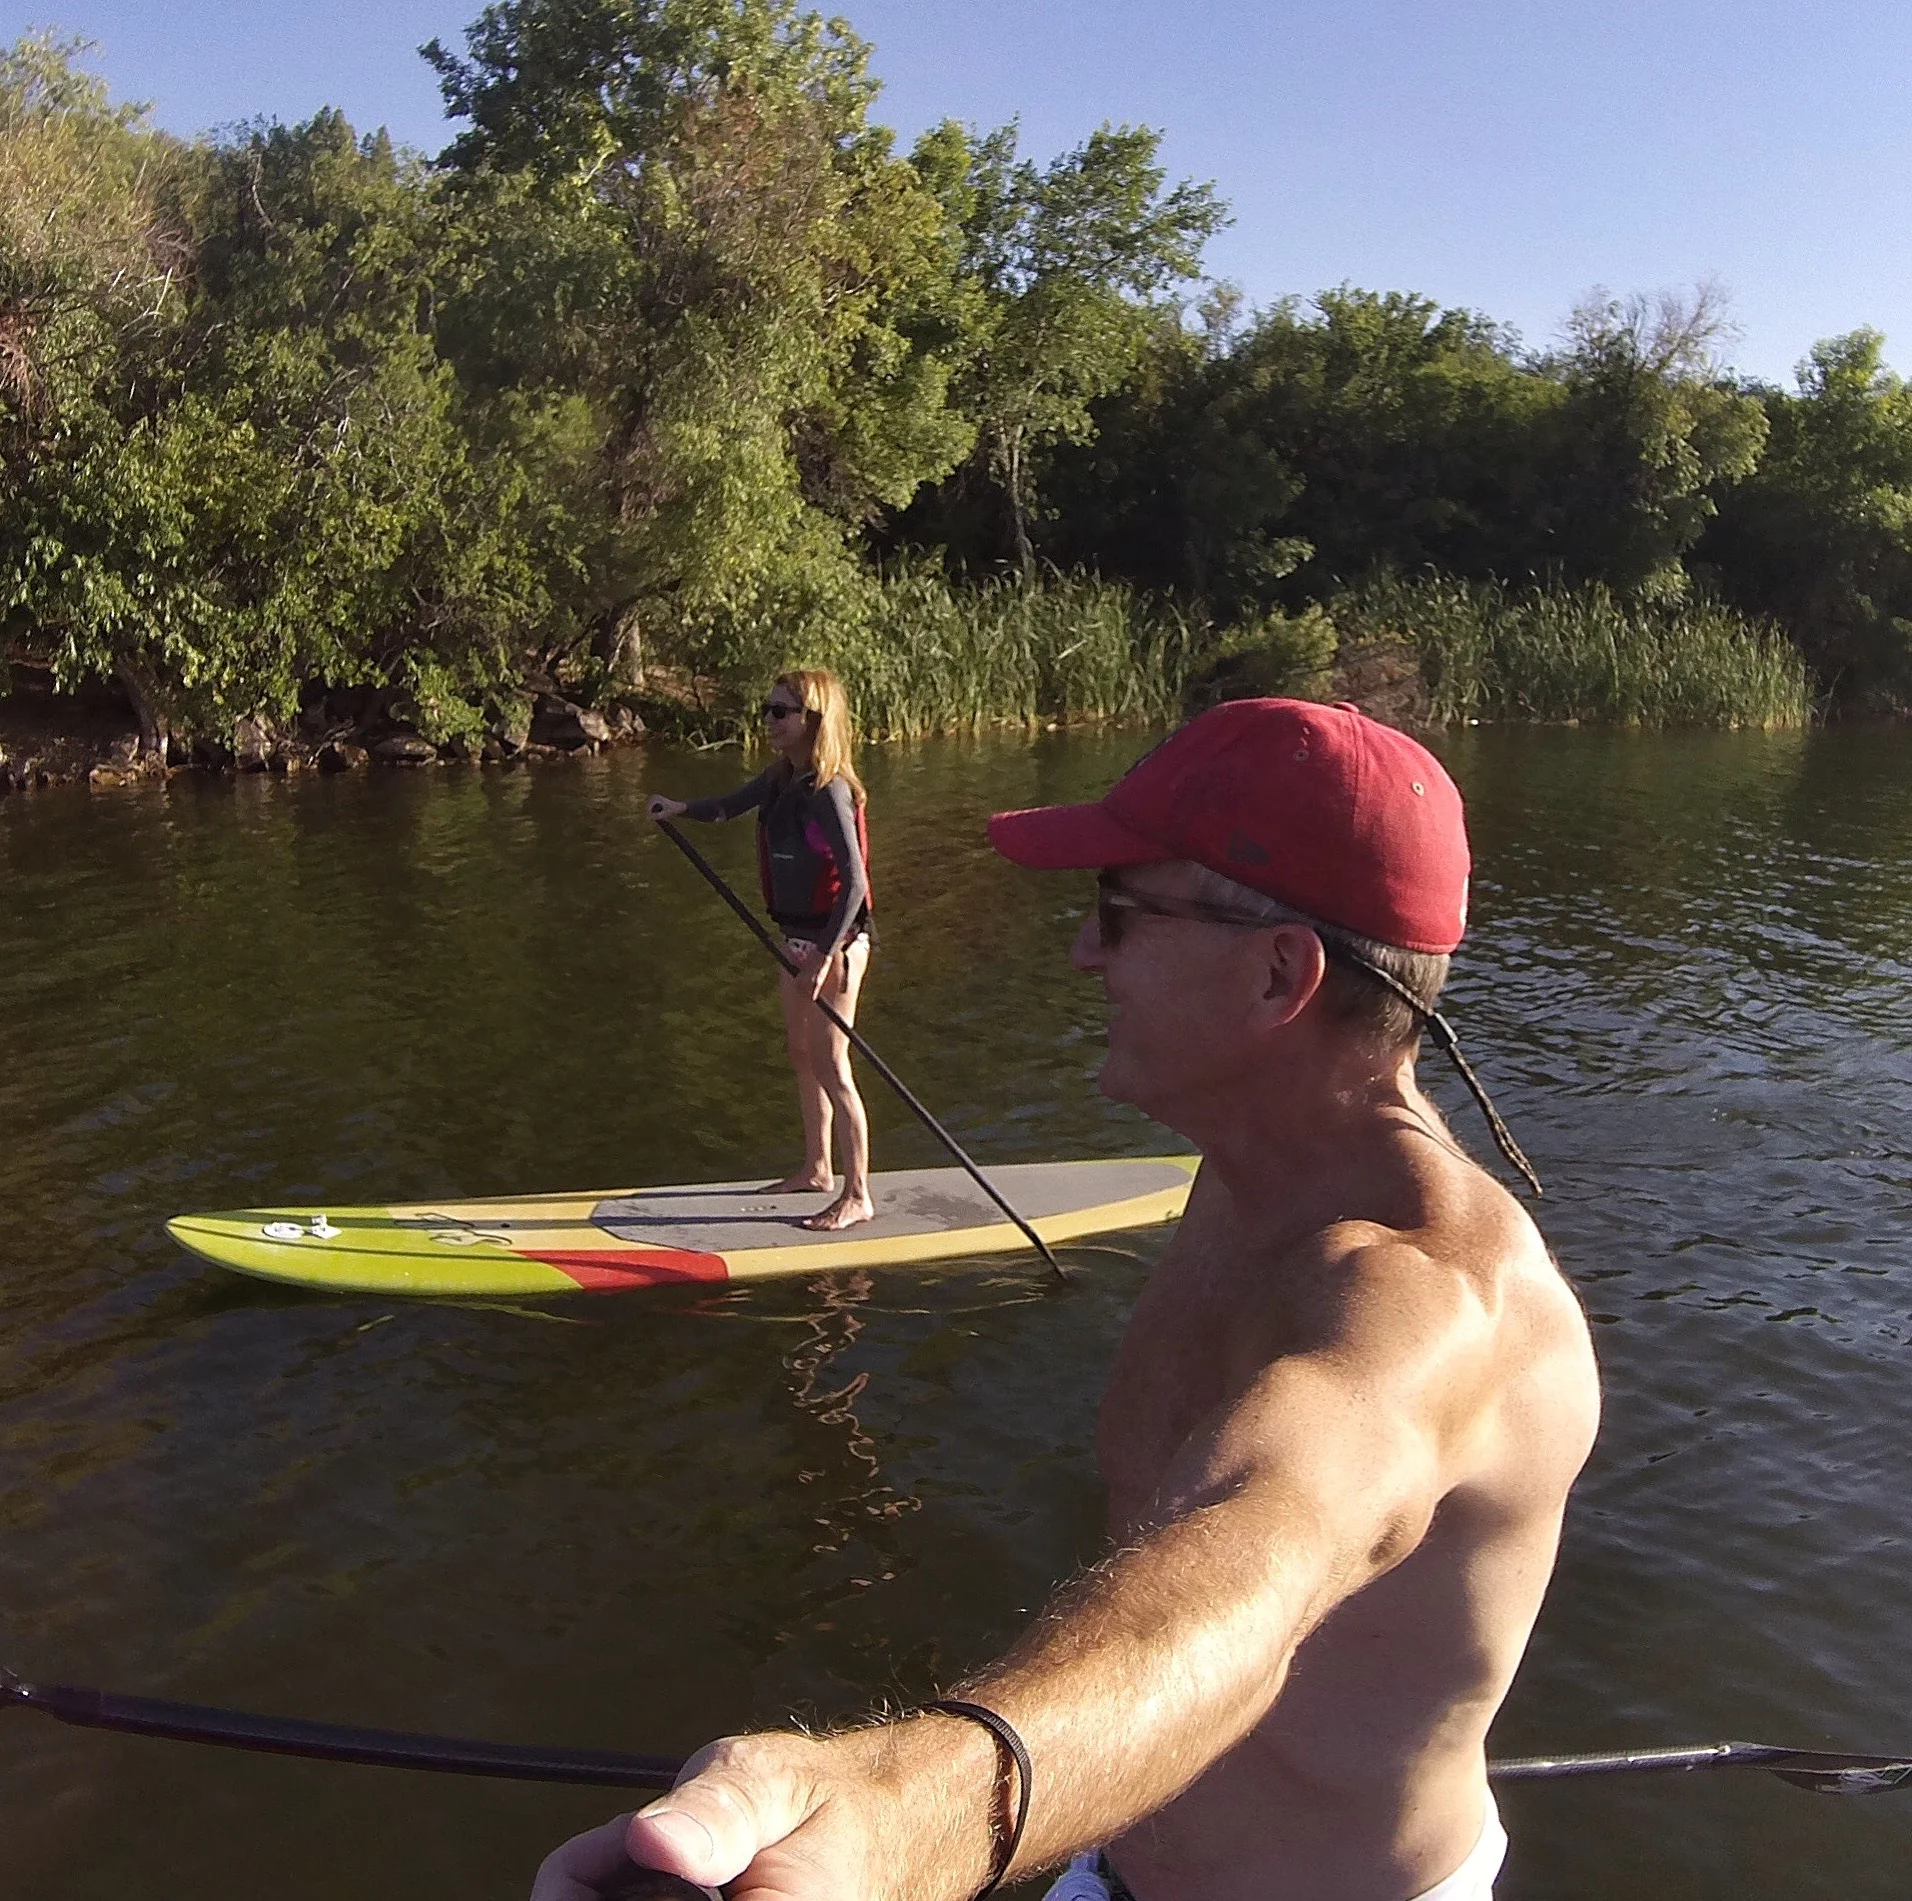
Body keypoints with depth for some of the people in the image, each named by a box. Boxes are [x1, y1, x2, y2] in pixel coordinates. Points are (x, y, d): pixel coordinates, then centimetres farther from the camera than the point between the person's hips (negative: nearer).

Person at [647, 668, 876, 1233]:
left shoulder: (828, 790, -21)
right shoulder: (782, 778, 5)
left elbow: (854, 880, -25)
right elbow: (732, 805, 21)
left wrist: (824, 956, -27)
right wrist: (683, 808, 2)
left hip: (834, 941, -9)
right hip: (798, 937, 9)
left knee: (831, 1069, -4)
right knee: (802, 1057, 18)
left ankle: (857, 1195, 6)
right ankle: (816, 1169, 34)